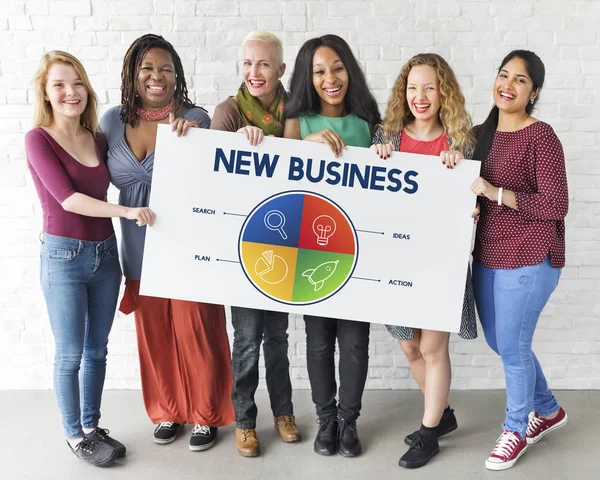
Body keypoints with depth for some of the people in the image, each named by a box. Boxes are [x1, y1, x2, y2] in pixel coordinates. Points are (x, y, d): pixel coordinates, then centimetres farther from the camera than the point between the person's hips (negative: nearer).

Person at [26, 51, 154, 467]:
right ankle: (75, 435, 24)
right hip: (64, 256, -5)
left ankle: (92, 427, 30)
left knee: (97, 349, 14)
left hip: (105, 254, 5)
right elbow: (67, 198, -17)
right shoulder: (38, 139, -8)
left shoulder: (98, 139, 7)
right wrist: (126, 211, -23)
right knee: (70, 353, 6)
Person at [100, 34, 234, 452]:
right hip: (141, 253, 3)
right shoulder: (113, 121, 4)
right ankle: (167, 411, 37)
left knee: (196, 335, 7)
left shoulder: (195, 119, -6)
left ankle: (205, 415, 29)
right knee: (154, 337, 14)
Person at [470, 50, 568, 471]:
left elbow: (556, 206, -16)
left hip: (529, 258, -7)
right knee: (499, 342, 17)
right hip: (486, 256, 7)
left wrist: (495, 193, -21)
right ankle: (548, 409, 41)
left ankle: (516, 429, 27)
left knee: (512, 346, 2)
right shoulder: (481, 135, 8)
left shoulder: (541, 137, -12)